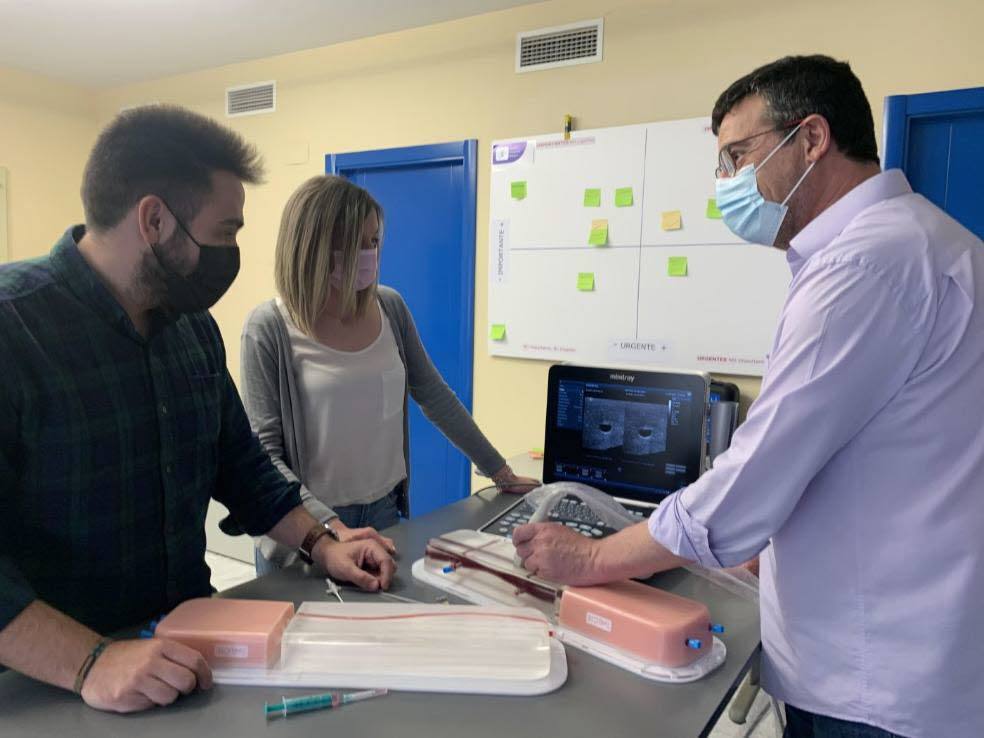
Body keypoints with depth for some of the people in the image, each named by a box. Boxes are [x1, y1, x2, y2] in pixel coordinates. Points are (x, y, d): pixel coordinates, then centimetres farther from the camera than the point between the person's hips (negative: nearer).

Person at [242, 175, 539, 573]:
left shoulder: (390, 308, -2)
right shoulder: (269, 328, -15)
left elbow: (435, 397, 6)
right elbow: (264, 453, -16)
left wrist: (500, 472, 8)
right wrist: (333, 528, -27)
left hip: (386, 511, 4)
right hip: (305, 537, -4)